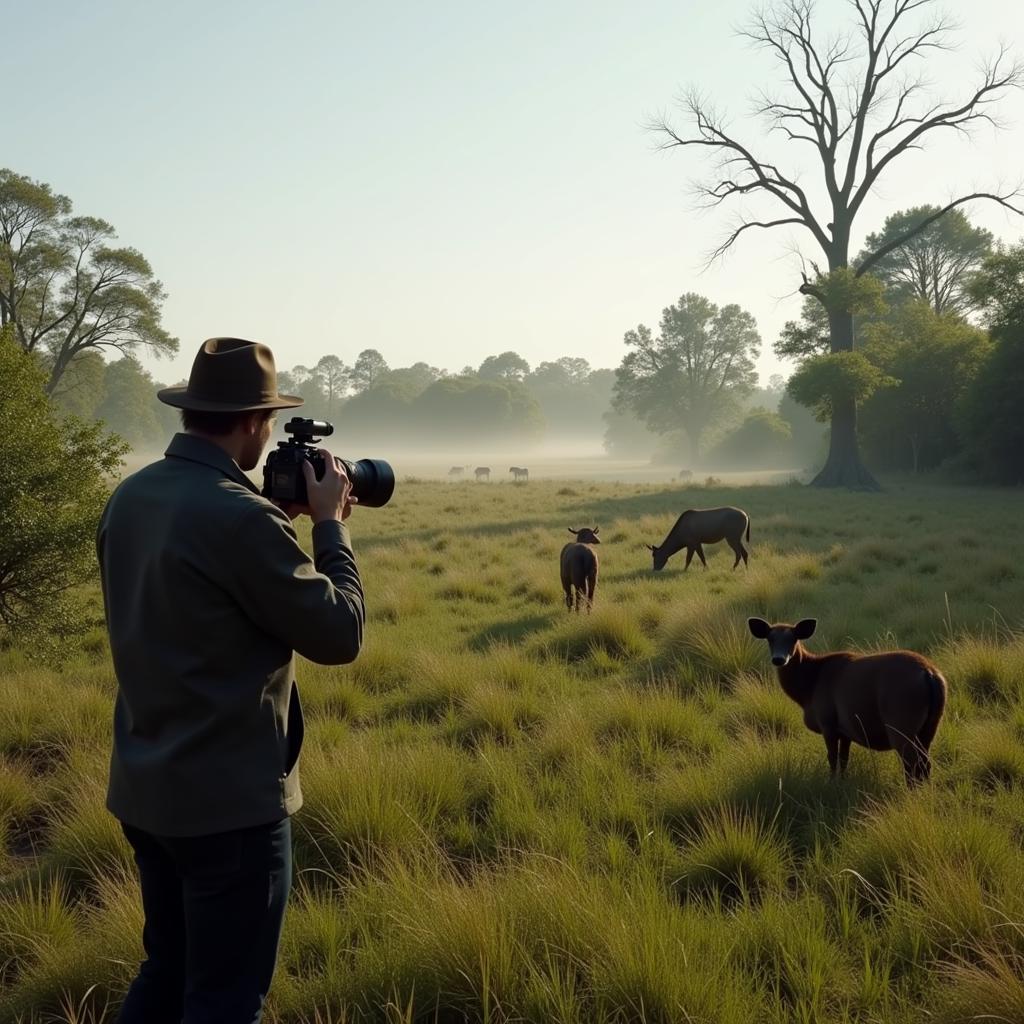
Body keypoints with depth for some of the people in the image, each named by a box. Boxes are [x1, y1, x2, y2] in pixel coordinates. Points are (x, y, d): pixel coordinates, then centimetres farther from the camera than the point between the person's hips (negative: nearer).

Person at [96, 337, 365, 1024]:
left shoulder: (131, 497, 4)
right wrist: (330, 524, -4)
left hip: (145, 787, 9)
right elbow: (339, 635, -15)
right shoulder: (239, 515, -22)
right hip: (231, 798, -8)